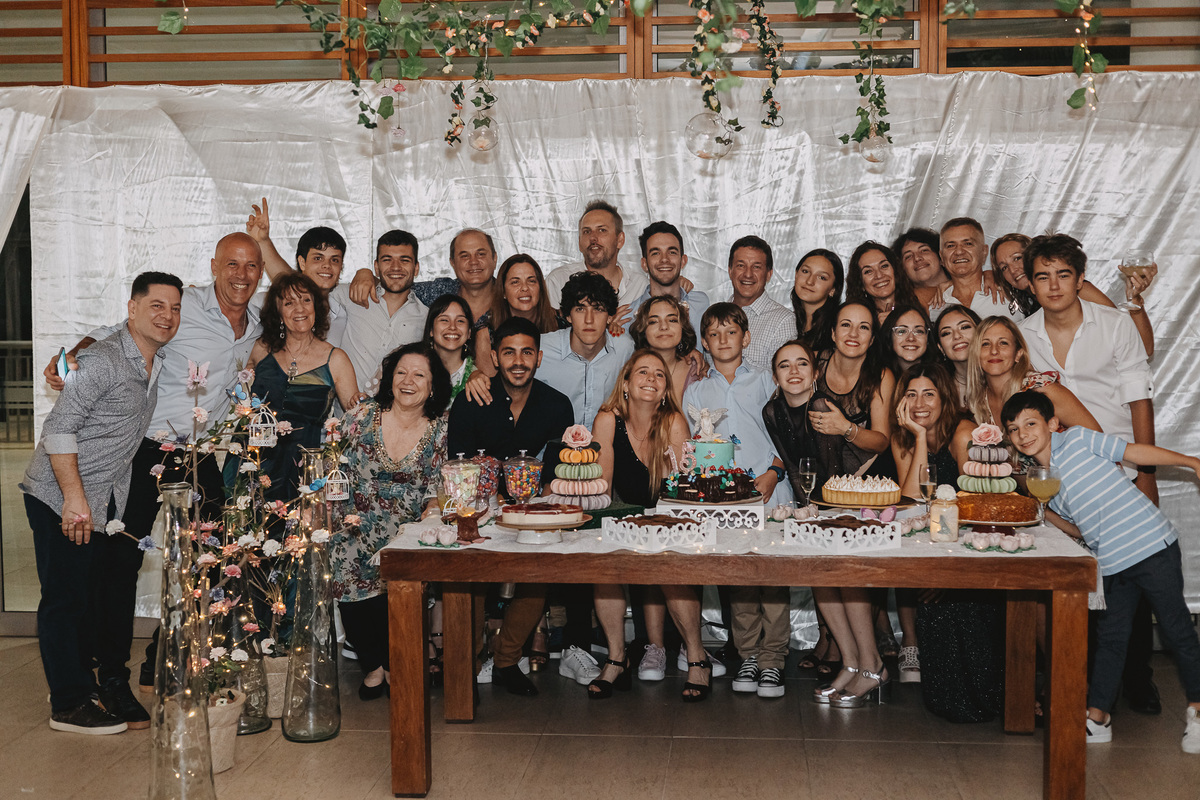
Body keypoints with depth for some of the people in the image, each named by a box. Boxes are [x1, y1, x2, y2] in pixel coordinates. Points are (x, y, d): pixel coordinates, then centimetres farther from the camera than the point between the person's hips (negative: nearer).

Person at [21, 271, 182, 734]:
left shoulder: (156, 362, 8)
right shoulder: (101, 361, -18)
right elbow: (59, 428, -22)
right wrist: (74, 499, -24)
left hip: (113, 500, 8)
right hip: (61, 498, -8)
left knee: (117, 588, 11)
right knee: (67, 596, -2)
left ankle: (112, 687, 25)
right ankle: (69, 704, 8)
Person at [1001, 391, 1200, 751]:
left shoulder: (1077, 440, -5)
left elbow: (1133, 451, -4)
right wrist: (1043, 510, 3)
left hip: (1152, 545, -6)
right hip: (1113, 562, 6)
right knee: (1110, 636, 11)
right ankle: (1097, 719, 17)